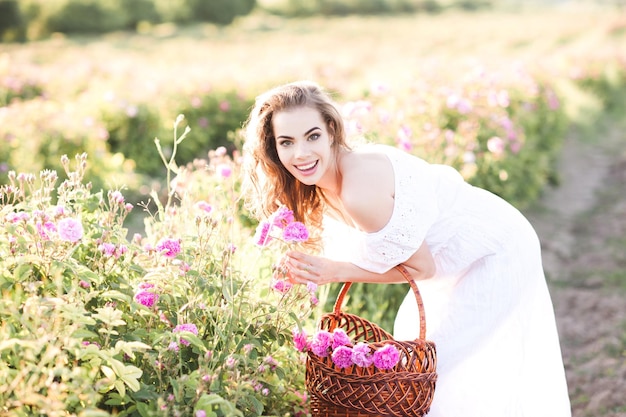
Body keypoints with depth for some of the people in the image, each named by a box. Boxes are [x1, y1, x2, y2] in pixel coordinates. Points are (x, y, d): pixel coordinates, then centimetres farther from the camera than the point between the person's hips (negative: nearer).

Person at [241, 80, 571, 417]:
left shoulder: (361, 190, -33)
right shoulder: (322, 183, -6)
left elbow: (422, 268, -23)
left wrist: (337, 272, -25)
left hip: (497, 254, -9)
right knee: (411, 340, 20)